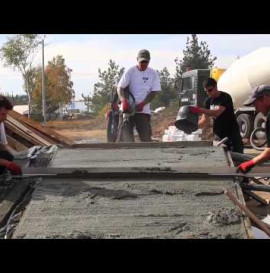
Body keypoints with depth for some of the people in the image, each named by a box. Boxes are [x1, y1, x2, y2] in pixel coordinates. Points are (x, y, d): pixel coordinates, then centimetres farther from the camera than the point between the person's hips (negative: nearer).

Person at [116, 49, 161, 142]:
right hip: (127, 109, -1)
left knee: (146, 138, -1)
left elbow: (154, 92, 1)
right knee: (124, 136, -5)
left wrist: (142, 104, -13)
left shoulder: (153, 73, 4)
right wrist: (124, 101, -24)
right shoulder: (130, 72, -1)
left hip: (143, 111, 1)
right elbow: (120, 88, -4)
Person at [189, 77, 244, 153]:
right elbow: (204, 119, 2)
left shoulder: (225, 97, -14)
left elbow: (217, 112, -30)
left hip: (232, 133, -6)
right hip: (219, 135, 6)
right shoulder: (208, 101, 6)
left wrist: (200, 110, -39)